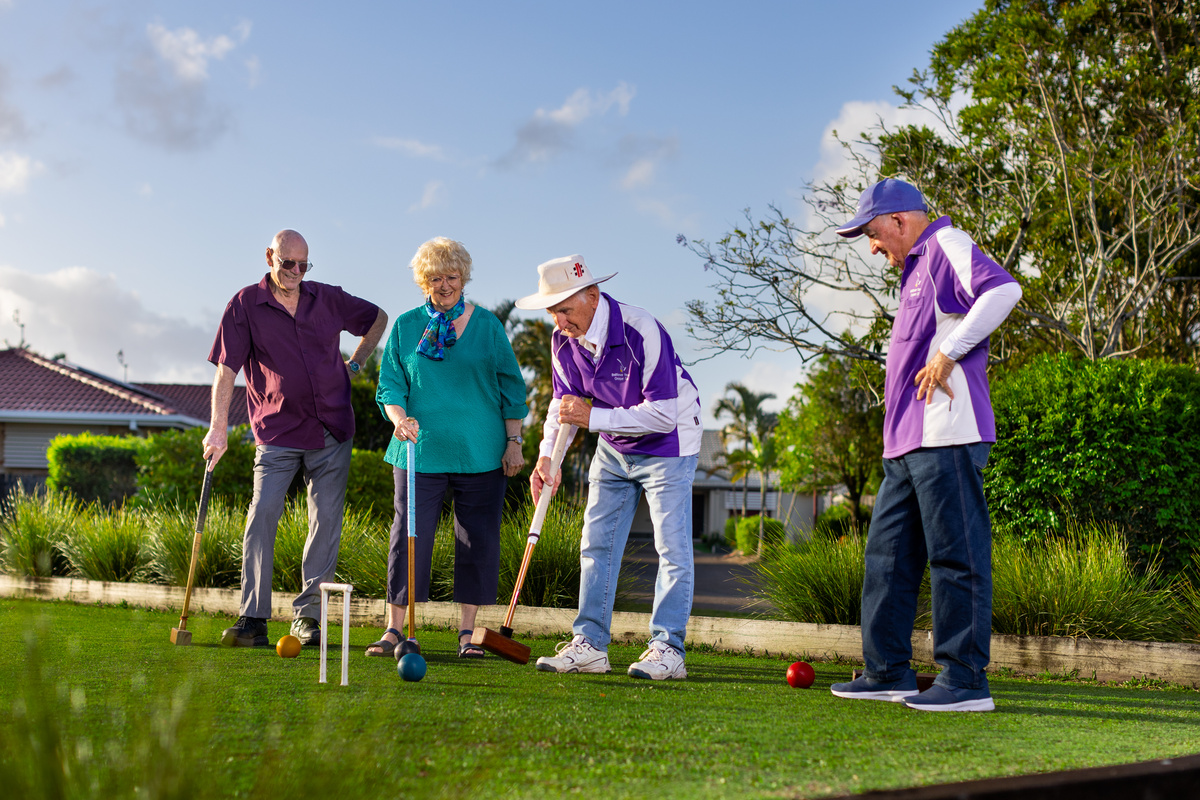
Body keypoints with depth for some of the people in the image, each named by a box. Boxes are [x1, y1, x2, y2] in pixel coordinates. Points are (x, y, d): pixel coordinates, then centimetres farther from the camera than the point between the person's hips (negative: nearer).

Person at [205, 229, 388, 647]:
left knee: (326, 523, 1)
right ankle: (252, 620, -9)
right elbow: (226, 369, -6)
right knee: (261, 519, -13)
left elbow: (378, 318, 24)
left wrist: (353, 364, 14)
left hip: (332, 432, 3)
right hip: (277, 435, -2)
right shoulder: (245, 305, -1)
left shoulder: (329, 299, 6)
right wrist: (218, 427, -15)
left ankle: (307, 616, 9)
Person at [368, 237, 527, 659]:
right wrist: (399, 417, -15)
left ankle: (468, 631, 11)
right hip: (421, 451, 0)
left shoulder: (487, 325, 7)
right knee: (409, 535, -4)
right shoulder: (405, 327, 7)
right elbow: (389, 385, 6)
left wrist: (514, 441, 4)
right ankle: (394, 629, 4)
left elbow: (511, 387, 9)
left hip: (481, 453, 0)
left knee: (478, 539, 2)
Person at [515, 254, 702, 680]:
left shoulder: (642, 333, -30)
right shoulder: (563, 339, -9)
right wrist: (547, 455, -10)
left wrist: (592, 417, -29)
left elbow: (663, 415, -30)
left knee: (672, 546, -8)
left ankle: (667, 648, -4)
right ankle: (589, 644, 8)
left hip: (667, 445, -6)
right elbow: (564, 402, 5)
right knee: (597, 544, 4)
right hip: (614, 449, 7)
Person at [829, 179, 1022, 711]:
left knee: (956, 556, -8)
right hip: (906, 445, 11)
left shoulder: (946, 245, -5)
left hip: (947, 437, -11)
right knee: (887, 555, 11)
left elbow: (1003, 290, -22)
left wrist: (948, 353, -19)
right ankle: (888, 673, 17)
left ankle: (965, 681, -5)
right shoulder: (915, 269, 26)